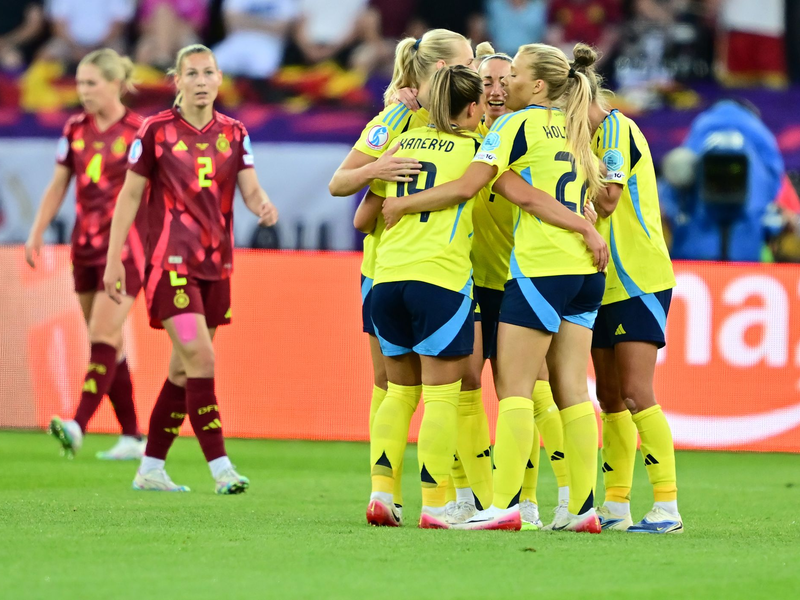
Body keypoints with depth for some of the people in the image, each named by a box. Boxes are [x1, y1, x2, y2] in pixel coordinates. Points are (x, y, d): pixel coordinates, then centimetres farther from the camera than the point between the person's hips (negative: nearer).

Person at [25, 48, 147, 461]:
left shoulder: (139, 132, -8)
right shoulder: (75, 130, 8)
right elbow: (57, 187, 15)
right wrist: (37, 233, 8)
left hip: (125, 247, -6)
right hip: (85, 246, 6)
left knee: (103, 338, -16)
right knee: (108, 346, 8)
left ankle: (79, 425, -26)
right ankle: (132, 436, 14)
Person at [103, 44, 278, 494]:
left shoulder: (234, 133, 8)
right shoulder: (156, 131, -4)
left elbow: (250, 188, 1)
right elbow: (130, 195, 0)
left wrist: (264, 206, -23)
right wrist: (114, 259, -2)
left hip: (216, 264, 5)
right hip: (170, 261, -5)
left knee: (184, 369, 10)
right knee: (200, 359, -16)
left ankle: (151, 469, 19)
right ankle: (221, 469, -16)